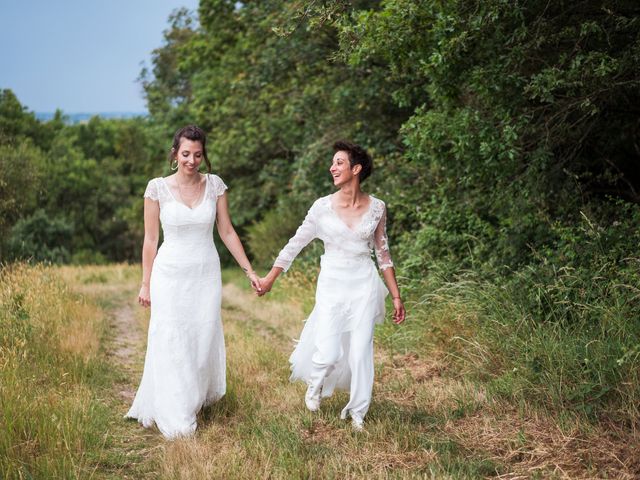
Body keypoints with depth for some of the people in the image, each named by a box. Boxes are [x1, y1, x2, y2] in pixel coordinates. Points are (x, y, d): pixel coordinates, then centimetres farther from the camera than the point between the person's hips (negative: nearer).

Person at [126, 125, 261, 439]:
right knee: (172, 345, -1)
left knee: (204, 342, 7)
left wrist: (249, 271, 3)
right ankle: (177, 422, 8)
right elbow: (150, 240, 0)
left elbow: (227, 232, 5)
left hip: (207, 275, 2)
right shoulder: (157, 188, -6)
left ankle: (194, 400, 29)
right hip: (171, 275, -2)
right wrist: (146, 284, 2)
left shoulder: (215, 185, 0)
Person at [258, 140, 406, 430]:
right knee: (328, 354, -9)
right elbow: (295, 244, 3)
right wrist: (270, 279, 6)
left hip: (364, 286, 1)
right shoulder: (323, 206, -6)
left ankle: (357, 412, 23)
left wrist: (396, 296, 8)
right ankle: (315, 382, 28)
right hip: (332, 285, -1)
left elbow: (383, 253, 8)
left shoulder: (376, 208, -1)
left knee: (361, 352, 3)